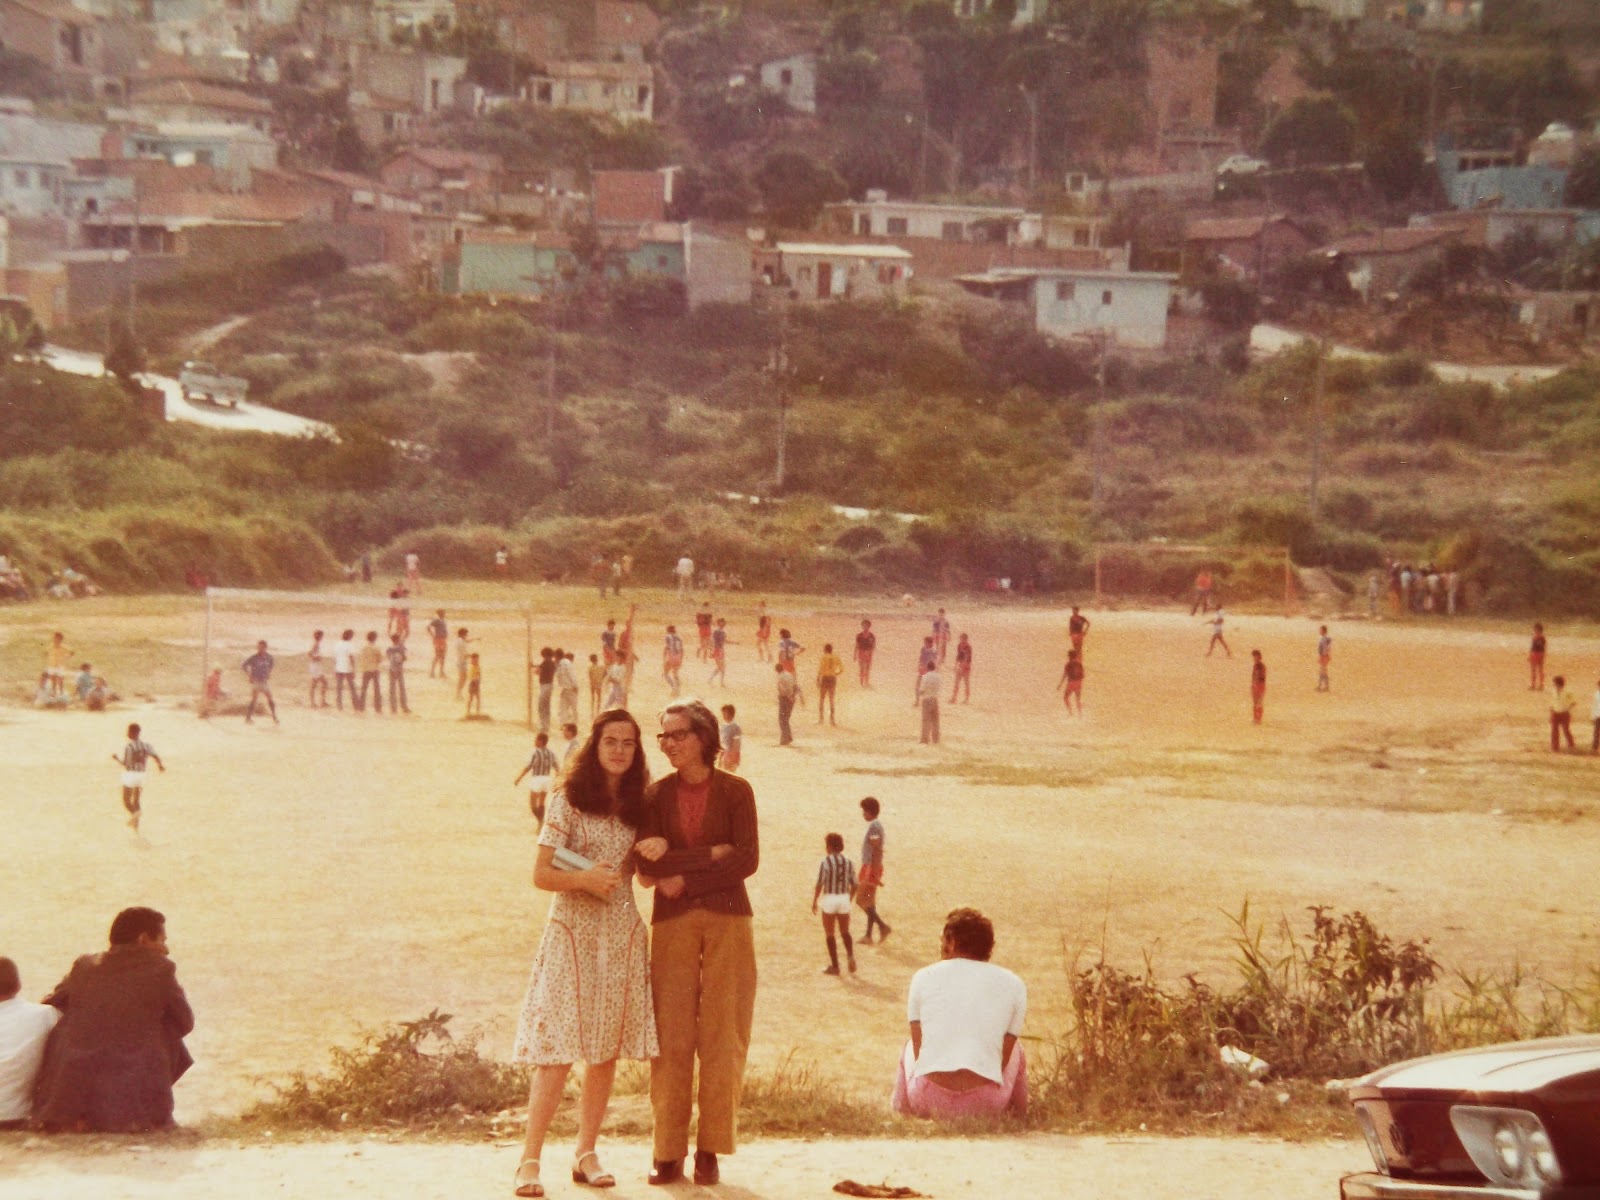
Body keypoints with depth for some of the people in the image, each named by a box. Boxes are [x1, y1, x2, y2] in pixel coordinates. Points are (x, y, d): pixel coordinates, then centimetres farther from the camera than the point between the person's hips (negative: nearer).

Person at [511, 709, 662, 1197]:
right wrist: (584, 879, -21)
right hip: (572, 931, -5)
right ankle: (530, 1159, -6)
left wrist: (659, 845, -2)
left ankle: (586, 1154, 15)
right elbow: (541, 874, -5)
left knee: (606, 1051, 6)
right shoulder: (568, 799, -3)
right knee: (557, 1051, -10)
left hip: (622, 933, 5)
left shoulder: (639, 803, 10)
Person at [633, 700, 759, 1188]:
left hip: (727, 920, -1)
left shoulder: (735, 792, 4)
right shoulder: (656, 795, 8)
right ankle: (668, 1152, 2)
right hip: (672, 924, 1)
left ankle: (710, 1150, 4)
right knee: (671, 1037, -3)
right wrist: (711, 856, -9)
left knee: (722, 1035, -3)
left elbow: (747, 860, -6)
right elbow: (648, 868, -3)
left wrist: (682, 875, -8)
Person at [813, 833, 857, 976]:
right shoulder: (848, 862, 3)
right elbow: (854, 885, 6)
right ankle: (850, 955, -6)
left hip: (829, 899, -4)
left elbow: (819, 885, -14)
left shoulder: (825, 862, -11)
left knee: (829, 934, 8)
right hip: (844, 899, 4)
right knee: (845, 932, 17)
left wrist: (814, 902, -4)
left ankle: (834, 965, 10)